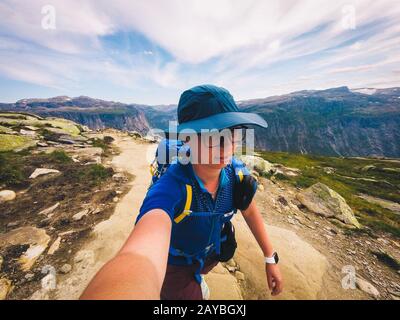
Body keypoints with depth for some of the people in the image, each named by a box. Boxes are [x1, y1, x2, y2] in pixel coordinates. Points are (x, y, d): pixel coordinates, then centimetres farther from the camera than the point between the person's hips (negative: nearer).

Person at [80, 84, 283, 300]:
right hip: (176, 264, -5)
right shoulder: (170, 188, -42)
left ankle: (197, 279, 74)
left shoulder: (236, 171, -25)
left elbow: (249, 210, -8)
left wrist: (270, 258, -1)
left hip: (212, 252, 6)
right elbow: (140, 256, -60)